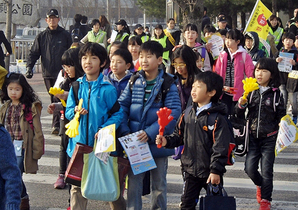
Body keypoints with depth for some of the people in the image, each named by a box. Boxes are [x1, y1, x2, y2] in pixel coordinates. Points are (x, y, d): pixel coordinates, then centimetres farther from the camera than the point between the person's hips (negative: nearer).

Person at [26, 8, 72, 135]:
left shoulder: (65, 35, 5)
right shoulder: (41, 37, 11)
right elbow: (34, 53, 8)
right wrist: (29, 67, -7)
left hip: (62, 73, -3)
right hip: (48, 73, 3)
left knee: (59, 99, -10)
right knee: (54, 100, 8)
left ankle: (56, 125, -10)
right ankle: (58, 123, 17)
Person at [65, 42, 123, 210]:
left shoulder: (108, 89, -5)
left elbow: (118, 114, -6)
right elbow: (68, 112, 10)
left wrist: (104, 129, -20)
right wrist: (75, 111, -13)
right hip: (79, 142, 4)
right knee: (77, 186, 5)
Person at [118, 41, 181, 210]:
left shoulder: (168, 83, -7)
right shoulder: (134, 81, 4)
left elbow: (174, 112, -15)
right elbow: (122, 105, 3)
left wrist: (150, 133, -22)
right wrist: (125, 131, -12)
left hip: (157, 142, -3)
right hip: (134, 142, 3)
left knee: (159, 183, 11)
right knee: (133, 181, 7)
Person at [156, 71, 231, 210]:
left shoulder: (218, 118, -14)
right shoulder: (187, 115, 6)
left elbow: (220, 147, -17)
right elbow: (179, 136, 14)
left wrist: (216, 170, -20)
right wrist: (167, 141, -6)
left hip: (210, 172, -6)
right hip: (190, 170, 6)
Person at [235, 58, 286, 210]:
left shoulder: (276, 94, -4)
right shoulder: (250, 91, 1)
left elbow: (281, 116, 3)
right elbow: (239, 115, 4)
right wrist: (241, 104, -15)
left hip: (269, 138, -2)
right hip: (253, 136, 2)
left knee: (266, 170, 1)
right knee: (250, 168, 1)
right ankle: (260, 185, 33)